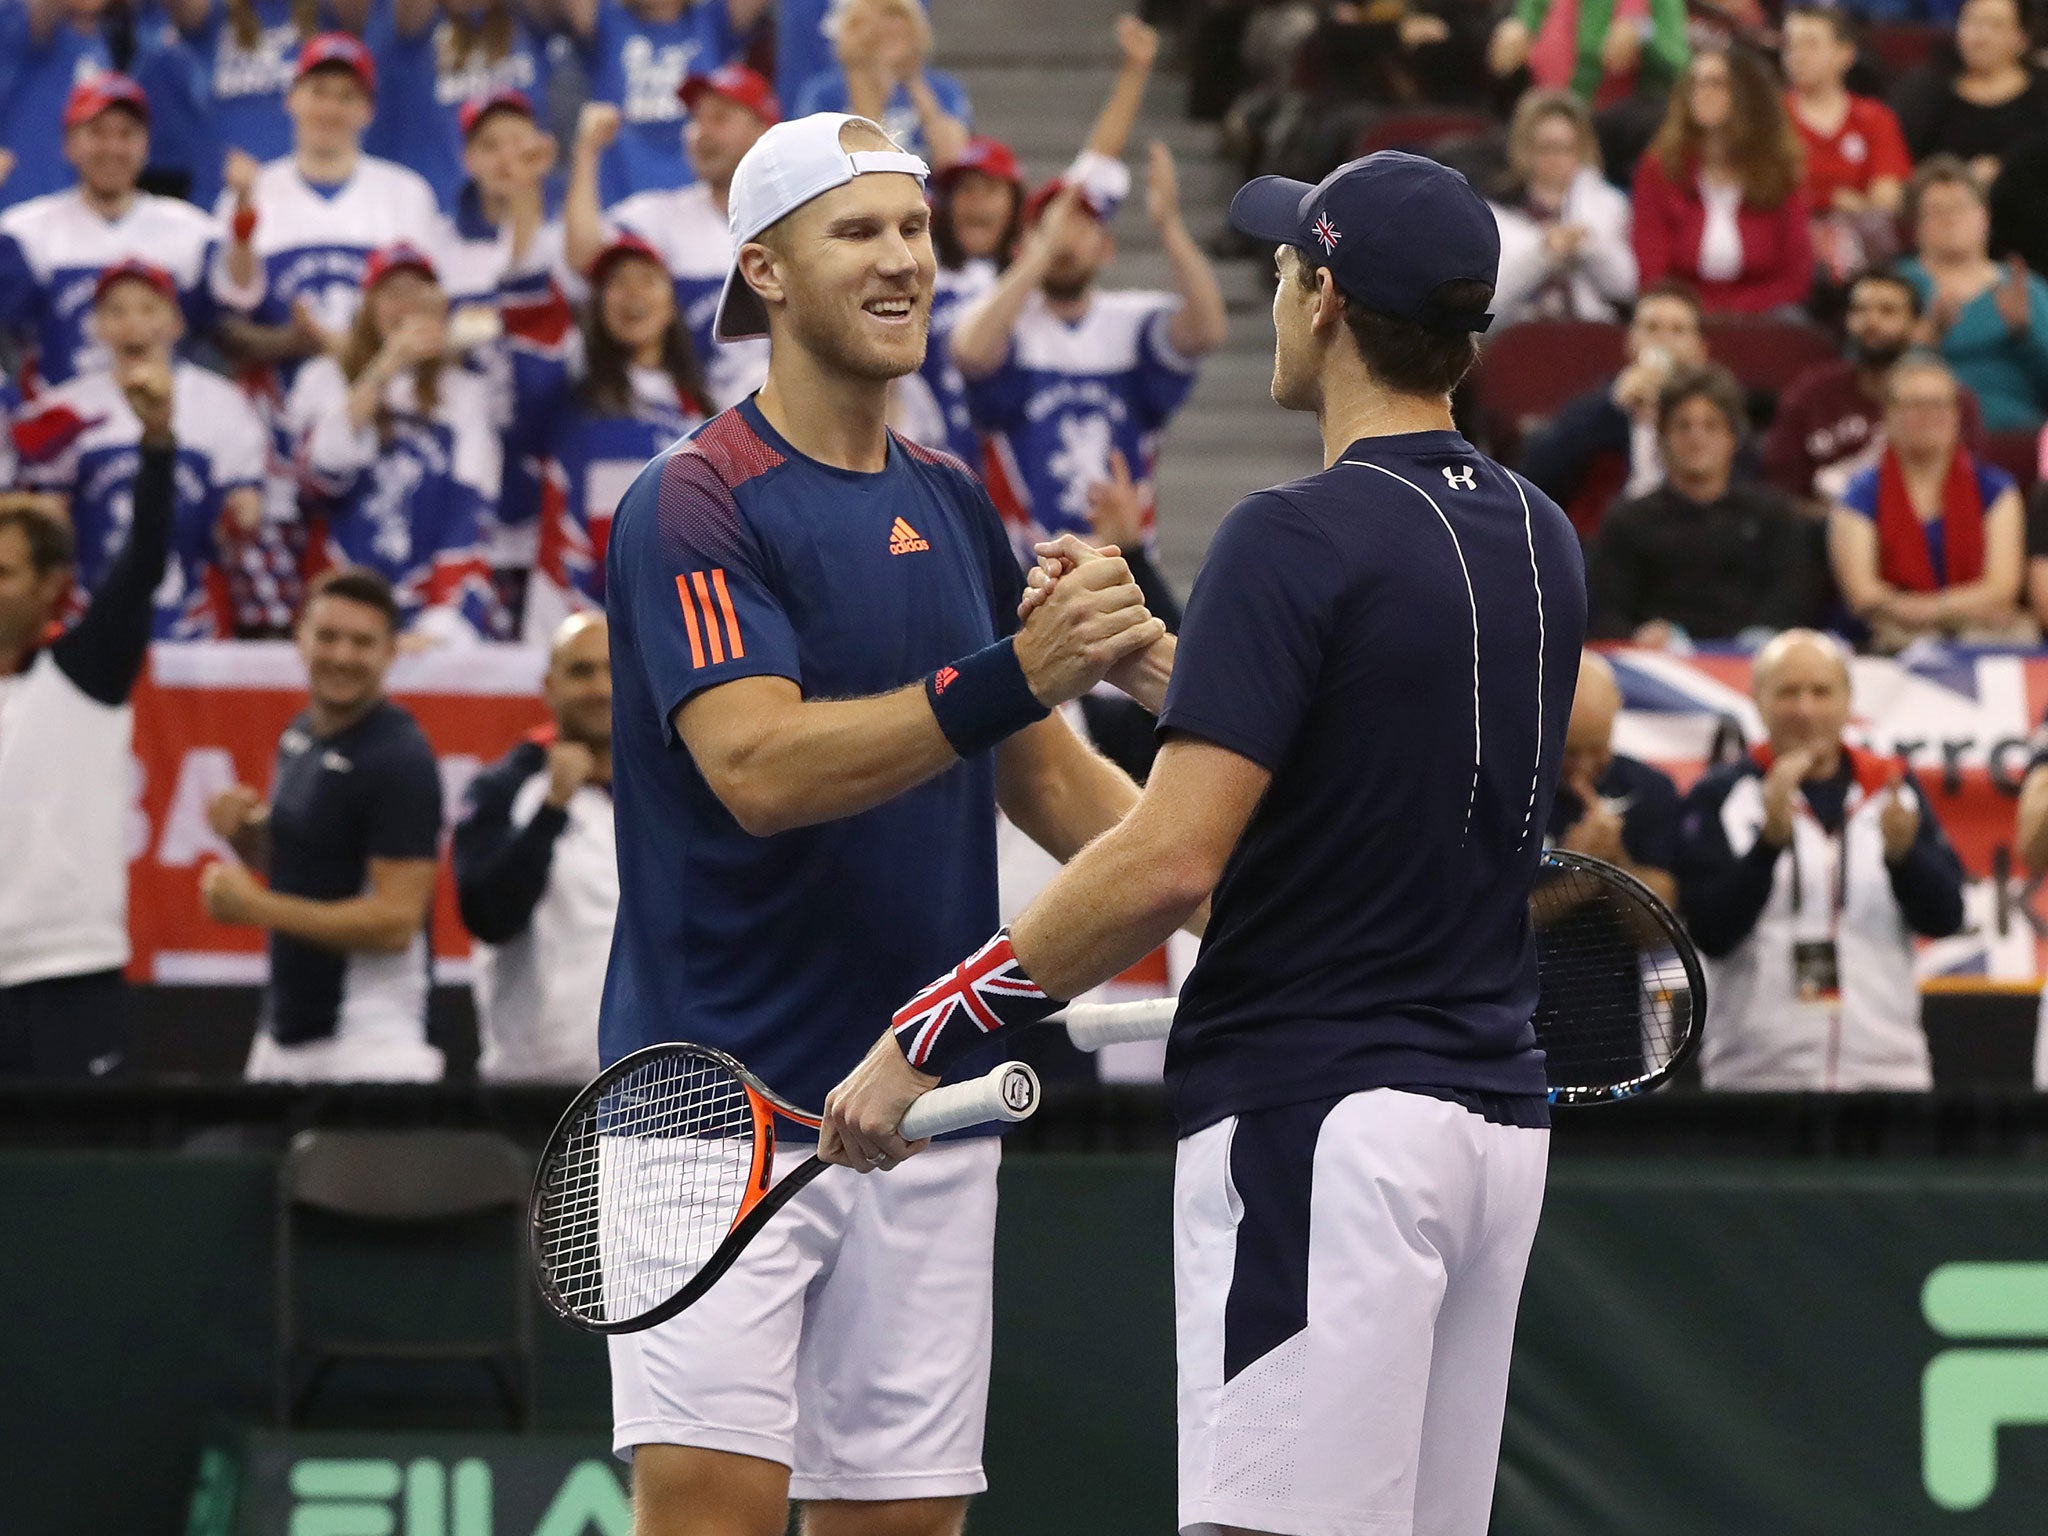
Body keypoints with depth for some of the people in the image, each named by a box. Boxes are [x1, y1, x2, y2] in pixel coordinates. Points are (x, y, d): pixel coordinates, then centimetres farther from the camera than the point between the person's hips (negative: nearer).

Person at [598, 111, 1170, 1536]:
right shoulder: (693, 507, -9)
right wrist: (1011, 677, -32)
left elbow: (1041, 774, 22)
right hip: (727, 1102, -7)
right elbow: (760, 766, -23)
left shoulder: (953, 504, 14)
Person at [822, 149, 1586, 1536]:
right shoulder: (1537, 538, 12)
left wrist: (928, 1035, -14)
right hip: (1494, 1106, 9)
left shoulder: (1301, 537, -13)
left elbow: (1170, 863, -19)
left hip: (1318, 1113, -9)